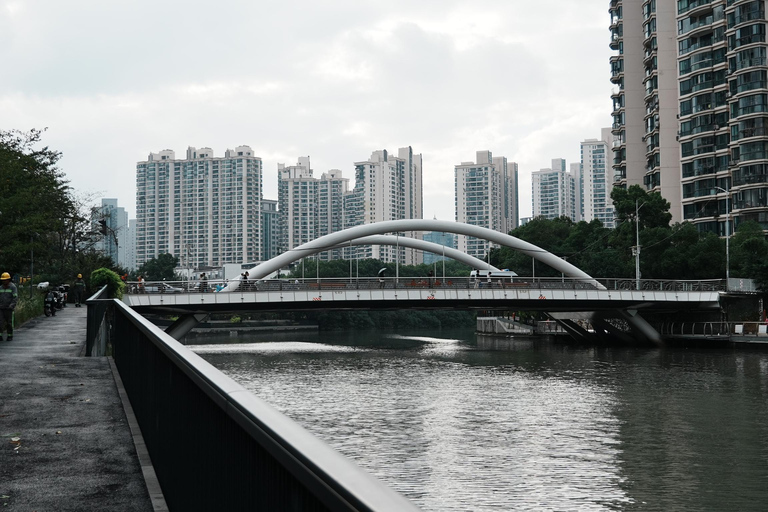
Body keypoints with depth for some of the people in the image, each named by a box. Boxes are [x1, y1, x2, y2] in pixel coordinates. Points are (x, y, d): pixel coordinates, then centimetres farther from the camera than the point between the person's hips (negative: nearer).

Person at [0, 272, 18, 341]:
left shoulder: (13, 287, -5)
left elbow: (15, 297, -11)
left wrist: (11, 305, -22)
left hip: (9, 308, -4)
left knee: (9, 322, 1)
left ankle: (10, 335, 12)